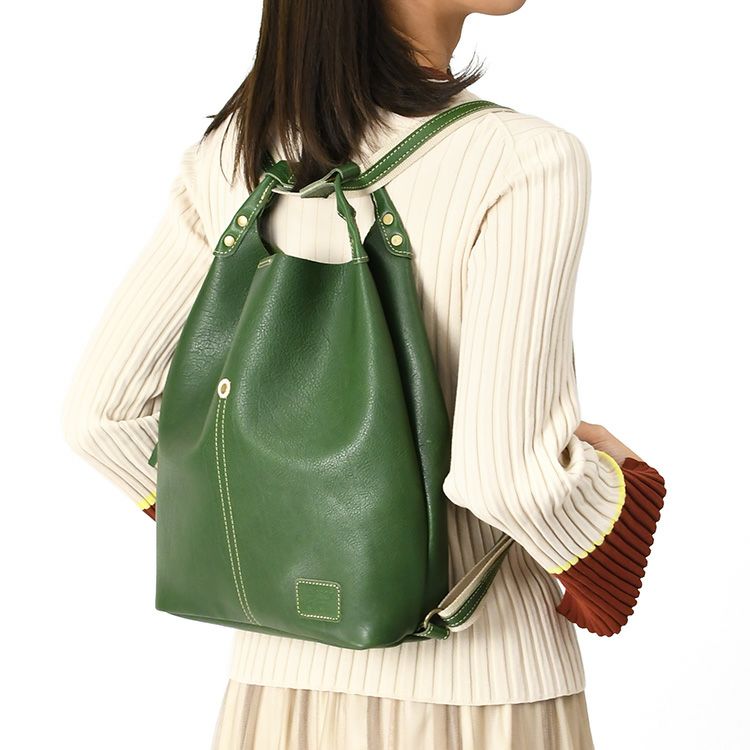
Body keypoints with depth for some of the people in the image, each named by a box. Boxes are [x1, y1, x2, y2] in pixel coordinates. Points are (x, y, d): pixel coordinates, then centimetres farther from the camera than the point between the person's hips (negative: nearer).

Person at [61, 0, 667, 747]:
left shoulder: (227, 159, -3)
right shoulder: (524, 163, -19)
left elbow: (101, 411, 0)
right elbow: (507, 468, -25)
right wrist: (611, 486, -4)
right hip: (478, 686, -4)